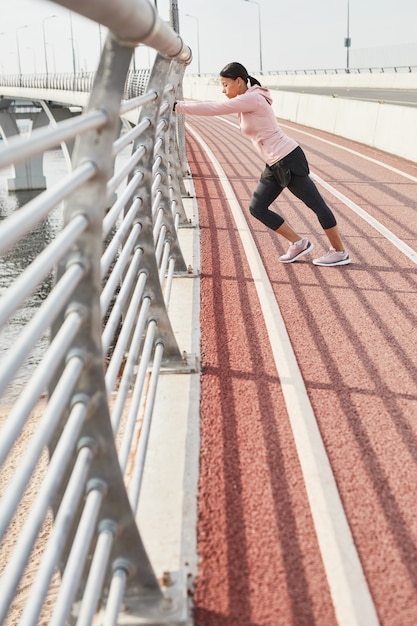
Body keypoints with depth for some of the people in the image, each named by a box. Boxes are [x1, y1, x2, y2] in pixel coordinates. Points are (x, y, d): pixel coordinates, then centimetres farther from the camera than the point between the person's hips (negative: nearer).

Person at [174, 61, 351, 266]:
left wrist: (177, 106, -17)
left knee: (317, 204, 0)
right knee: (257, 208, 7)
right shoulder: (244, 102, 14)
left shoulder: (251, 99, -18)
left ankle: (339, 252, 11)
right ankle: (298, 243, 17)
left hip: (289, 160, -10)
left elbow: (215, 109, -20)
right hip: (274, 166, 10)